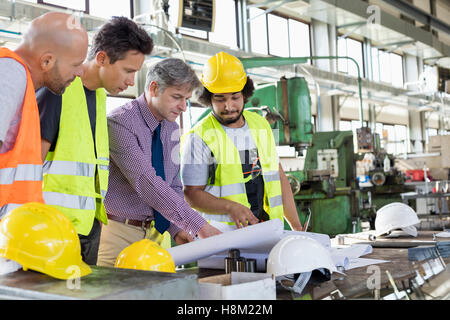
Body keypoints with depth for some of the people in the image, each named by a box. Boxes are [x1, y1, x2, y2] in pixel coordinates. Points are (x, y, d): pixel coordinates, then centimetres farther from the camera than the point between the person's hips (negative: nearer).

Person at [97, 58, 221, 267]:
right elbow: (145, 181, -27)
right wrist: (197, 225, -30)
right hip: (121, 232, -6)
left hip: (158, 232, 6)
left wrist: (177, 229, -4)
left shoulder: (171, 128, 8)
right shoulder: (120, 122, -17)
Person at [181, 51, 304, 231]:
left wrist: (296, 226, 14)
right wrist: (230, 207, -20)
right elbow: (191, 193, -4)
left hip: (267, 230, 5)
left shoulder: (261, 125, 14)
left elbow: (279, 177, 19)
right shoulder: (199, 137, -4)